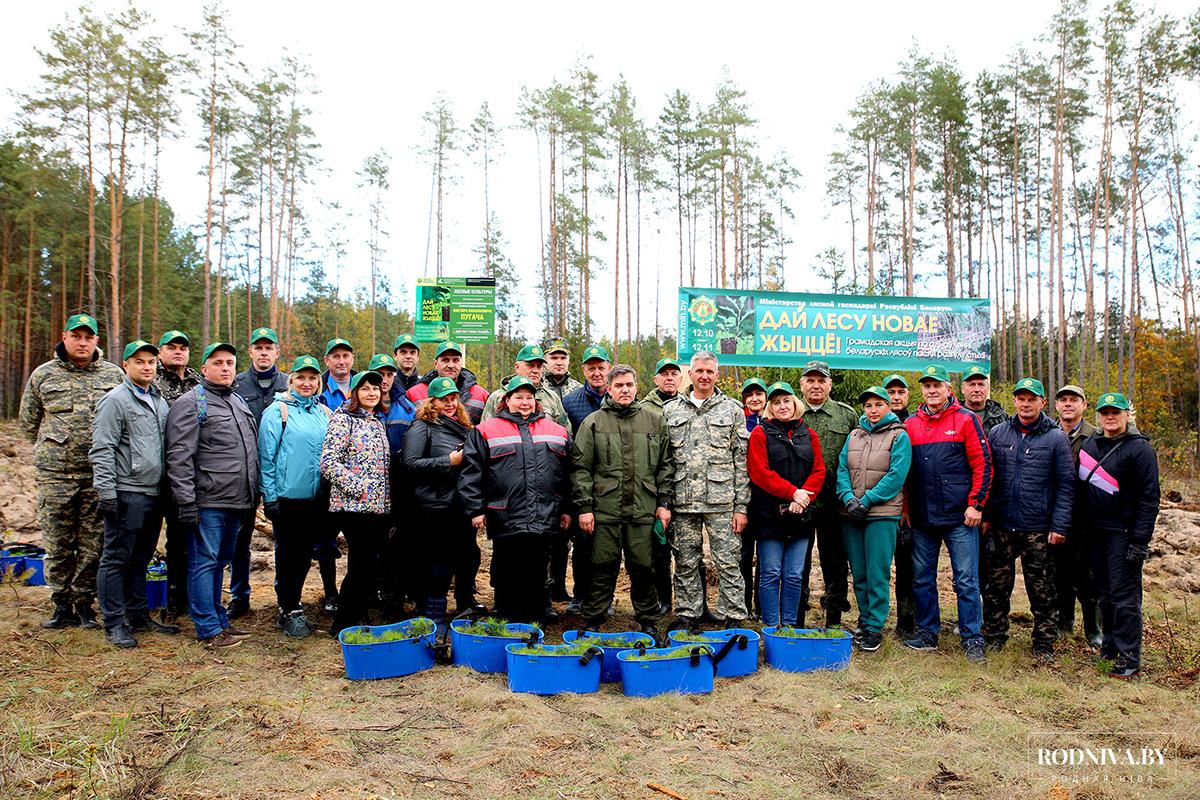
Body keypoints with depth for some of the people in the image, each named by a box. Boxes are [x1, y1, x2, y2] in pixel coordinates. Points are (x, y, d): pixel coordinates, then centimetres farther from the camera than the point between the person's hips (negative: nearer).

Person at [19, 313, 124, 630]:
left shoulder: (114, 375, 6)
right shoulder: (43, 375, 7)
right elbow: (28, 422, 16)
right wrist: (52, 450, 13)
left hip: (99, 475, 0)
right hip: (55, 474, 0)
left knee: (93, 544, 5)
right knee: (57, 544, 6)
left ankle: (83, 601, 18)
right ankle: (62, 605, 18)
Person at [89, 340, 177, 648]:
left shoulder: (160, 401, 17)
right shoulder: (115, 400, -7)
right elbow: (102, 450, -12)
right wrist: (106, 492, -17)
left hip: (154, 494, 8)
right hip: (126, 494, -7)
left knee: (141, 560, 15)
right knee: (116, 559, 0)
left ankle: (138, 616, 24)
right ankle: (114, 624, 6)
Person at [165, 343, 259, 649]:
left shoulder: (239, 403, 18)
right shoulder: (191, 403, -7)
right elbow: (179, 457, -13)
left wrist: (253, 495, 20)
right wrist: (186, 501, -18)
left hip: (237, 502, 8)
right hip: (208, 501, -8)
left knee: (220, 561, 17)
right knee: (205, 562, -1)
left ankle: (219, 619, 26)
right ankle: (209, 629, 5)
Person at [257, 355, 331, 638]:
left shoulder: (324, 413, 9)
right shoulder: (277, 411, -6)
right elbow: (266, 456, -8)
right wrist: (270, 496, -11)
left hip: (316, 498, 5)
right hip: (287, 497, -5)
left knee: (304, 554, 13)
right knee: (287, 554, 4)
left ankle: (290, 606, 28)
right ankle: (289, 611, 16)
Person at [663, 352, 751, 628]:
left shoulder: (732, 409, 6)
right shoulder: (671, 411, 10)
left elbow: (742, 462, 3)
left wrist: (741, 506, -3)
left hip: (722, 503, -2)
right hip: (682, 501, 2)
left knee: (728, 563, 1)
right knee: (686, 563, 9)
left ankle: (733, 618, 10)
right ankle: (687, 614, 21)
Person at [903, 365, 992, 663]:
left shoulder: (966, 420, -2)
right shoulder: (911, 425, 9)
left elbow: (983, 464, -4)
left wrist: (976, 504, -9)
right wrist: (905, 508, 10)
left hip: (959, 516, -4)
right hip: (922, 518, 4)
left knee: (966, 580, 1)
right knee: (922, 578, 11)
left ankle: (972, 638, 10)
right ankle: (927, 633, 23)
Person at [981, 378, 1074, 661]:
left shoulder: (1056, 438, 0)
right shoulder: (997, 433, 7)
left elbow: (1066, 485, -1)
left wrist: (1060, 526, -8)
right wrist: (984, 516, 3)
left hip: (1038, 529, -2)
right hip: (1000, 526, 2)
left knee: (1042, 589, 5)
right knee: (996, 585, 9)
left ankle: (1044, 642, 18)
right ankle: (994, 635, 22)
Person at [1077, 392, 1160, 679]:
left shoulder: (1139, 449, -8)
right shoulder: (1089, 444, 11)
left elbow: (1149, 498, -11)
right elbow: (1078, 487, 16)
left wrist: (1140, 540, -15)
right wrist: (1078, 526, 11)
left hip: (1123, 534, -6)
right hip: (1094, 532, 6)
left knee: (1125, 596, -3)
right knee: (1105, 593, 14)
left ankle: (1129, 658, 3)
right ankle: (1109, 645, 25)